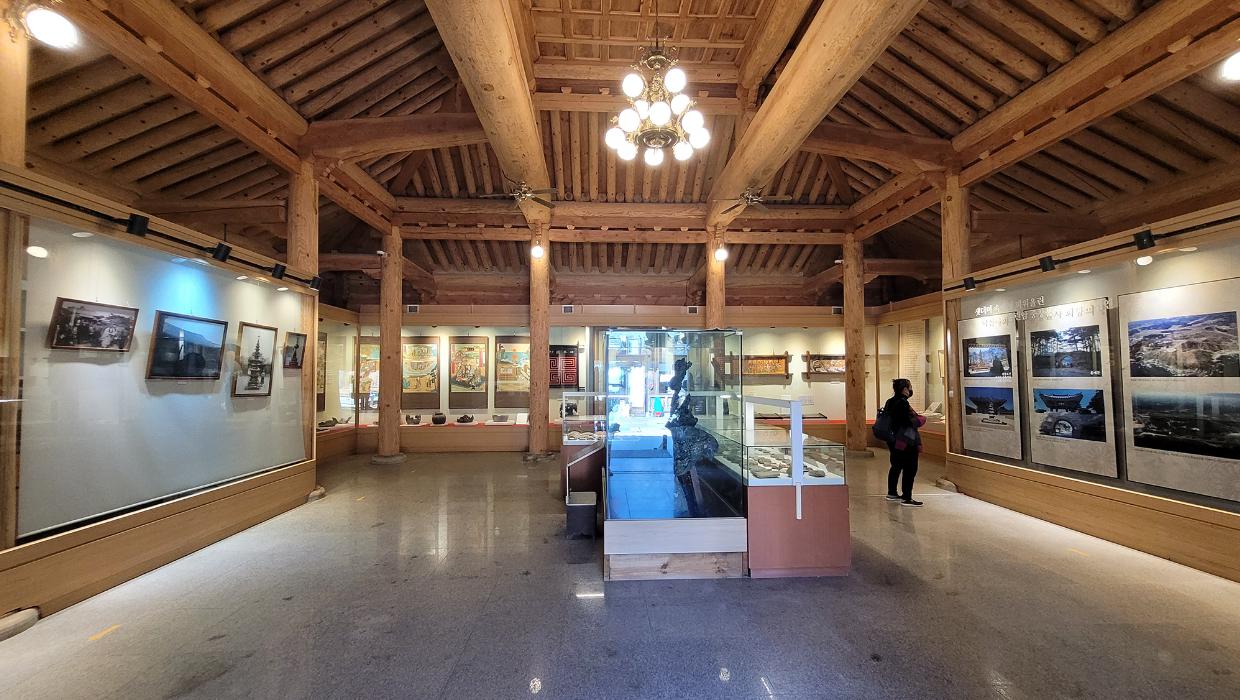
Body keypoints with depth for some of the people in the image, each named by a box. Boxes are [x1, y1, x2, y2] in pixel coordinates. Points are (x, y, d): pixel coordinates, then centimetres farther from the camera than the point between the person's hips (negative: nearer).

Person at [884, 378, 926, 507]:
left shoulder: (890, 402, 9)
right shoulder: (902, 403, -19)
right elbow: (910, 422, -22)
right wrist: (922, 419, -3)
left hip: (893, 441, 10)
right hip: (906, 443, -10)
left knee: (896, 466, 20)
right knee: (910, 469, -2)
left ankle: (891, 493, 30)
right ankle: (906, 498, 0)